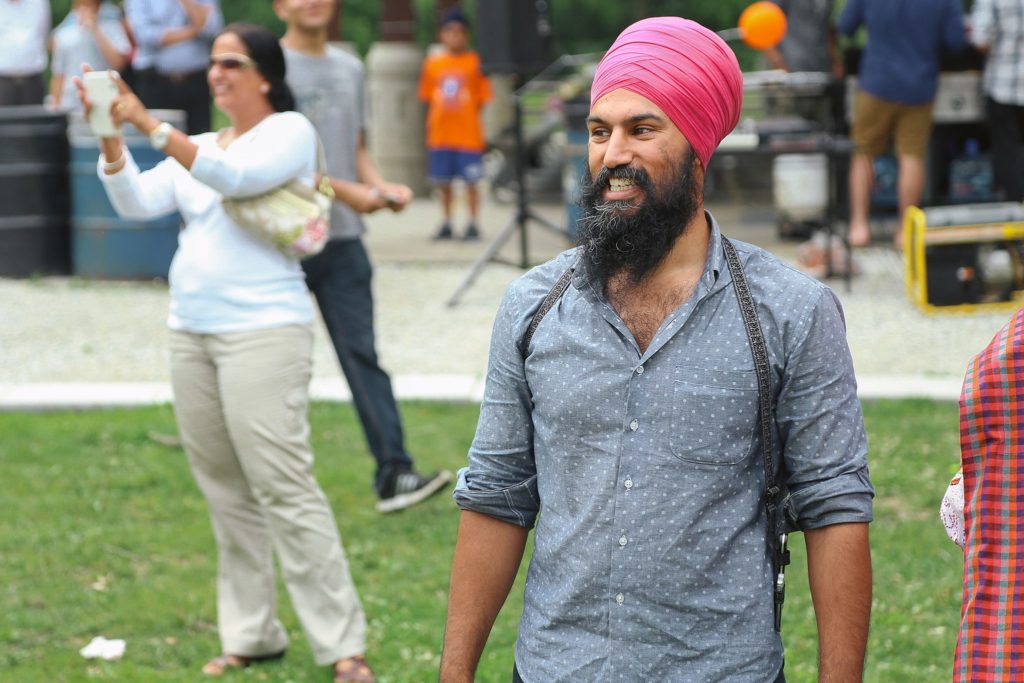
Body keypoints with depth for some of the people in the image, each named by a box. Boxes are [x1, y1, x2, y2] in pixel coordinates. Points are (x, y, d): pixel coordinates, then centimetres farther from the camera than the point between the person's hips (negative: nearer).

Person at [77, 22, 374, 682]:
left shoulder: (290, 131, -2)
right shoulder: (199, 147, 18)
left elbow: (235, 177, -20)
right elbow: (138, 201, 6)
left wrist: (148, 123, -23)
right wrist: (110, 138, -9)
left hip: (263, 331, -7)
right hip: (192, 332, 7)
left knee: (284, 490, -11)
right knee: (226, 493, 9)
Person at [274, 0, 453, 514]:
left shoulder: (349, 68, 15)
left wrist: (380, 186, 0)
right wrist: (342, 190, -17)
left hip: (343, 238, 5)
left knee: (362, 354, -3)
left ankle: (393, 472, -10)